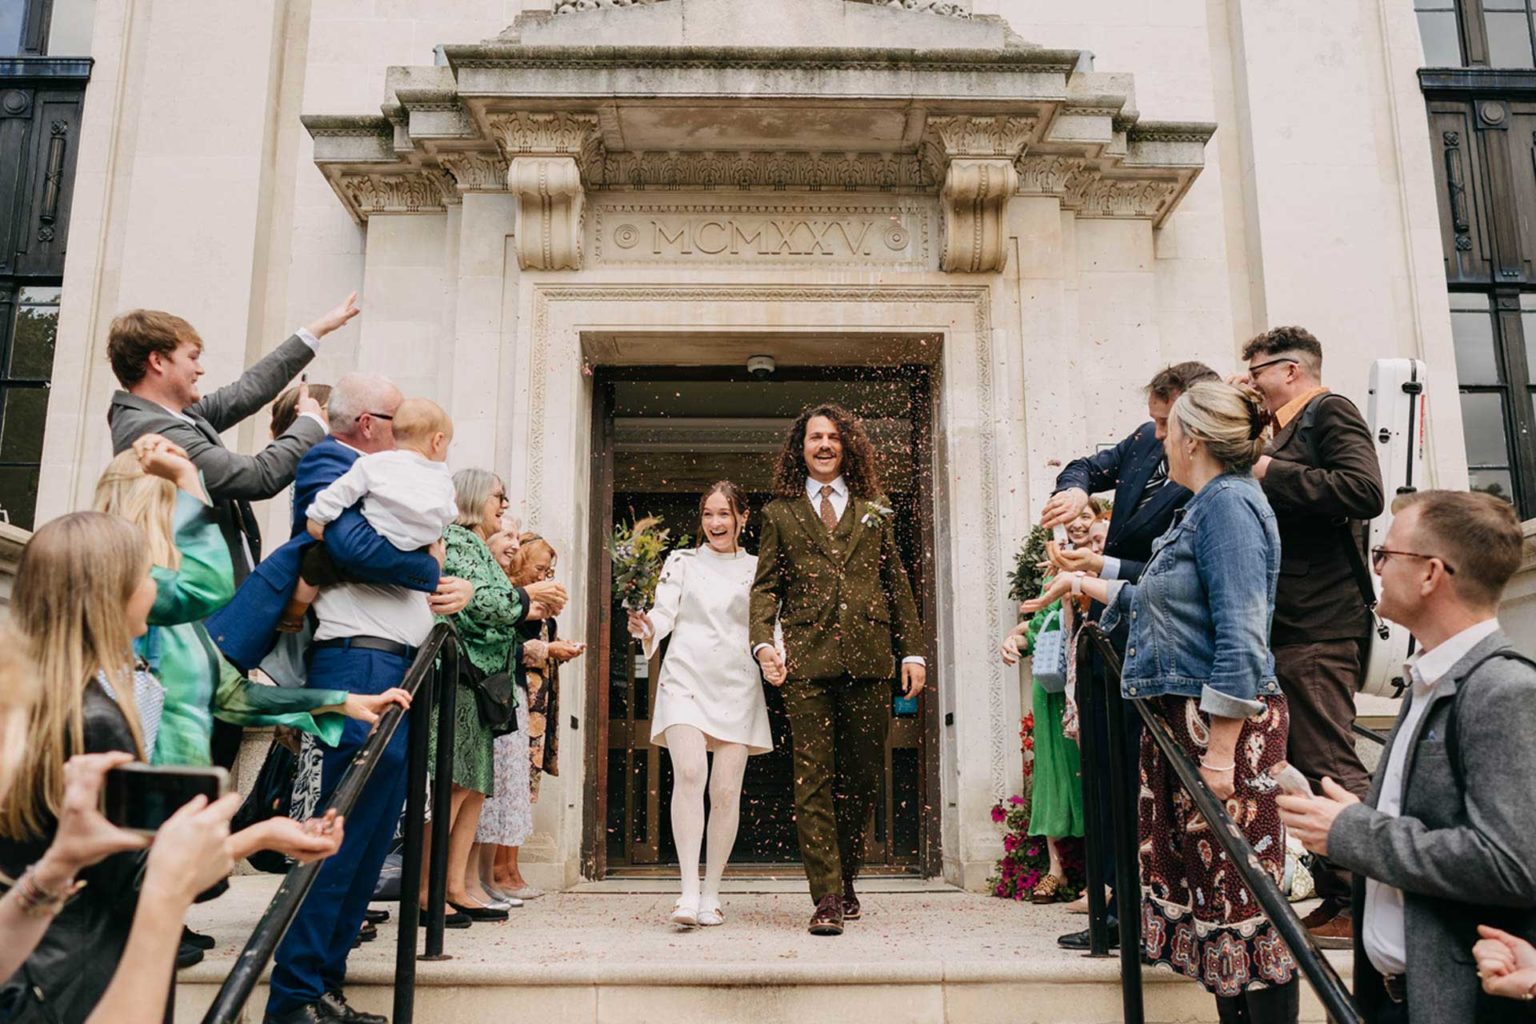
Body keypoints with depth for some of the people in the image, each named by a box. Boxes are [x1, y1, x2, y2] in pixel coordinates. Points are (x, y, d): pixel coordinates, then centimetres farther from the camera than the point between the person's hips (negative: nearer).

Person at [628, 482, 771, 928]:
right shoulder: (681, 562, 11)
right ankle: (688, 893, -19)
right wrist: (645, 627, -21)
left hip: (737, 686, 1)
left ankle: (711, 894, 13)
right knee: (689, 773, -21)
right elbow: (664, 613, 1)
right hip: (686, 678, -1)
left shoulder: (758, 570, 12)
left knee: (726, 791, -2)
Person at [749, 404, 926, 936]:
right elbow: (765, 586, 9)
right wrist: (763, 641, -8)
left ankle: (845, 881, 23)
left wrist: (912, 650, 8)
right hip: (807, 659, -2)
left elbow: (897, 584, 16)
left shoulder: (875, 512, 17)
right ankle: (826, 898, -1)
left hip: (869, 657, 2)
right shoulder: (779, 513, 13)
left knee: (863, 777, 7)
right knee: (815, 779, -4)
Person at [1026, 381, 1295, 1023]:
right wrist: (1090, 585, 37)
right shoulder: (1205, 507, 18)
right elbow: (1159, 602, 29)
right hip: (1183, 719, 10)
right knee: (1207, 888, 14)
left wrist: (1221, 750, -23)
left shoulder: (1229, 502, -13)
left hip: (1224, 723, -10)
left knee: (1242, 895, -4)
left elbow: (1240, 638, -21)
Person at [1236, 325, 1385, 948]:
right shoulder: (1288, 431, 22)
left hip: (1318, 627, -10)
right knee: (1310, 770, 12)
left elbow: (1365, 490, -20)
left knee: (1330, 768, -8)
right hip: (1291, 626, 10)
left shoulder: (1329, 411, -3)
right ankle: (1336, 901, 19)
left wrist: (1270, 474, -15)